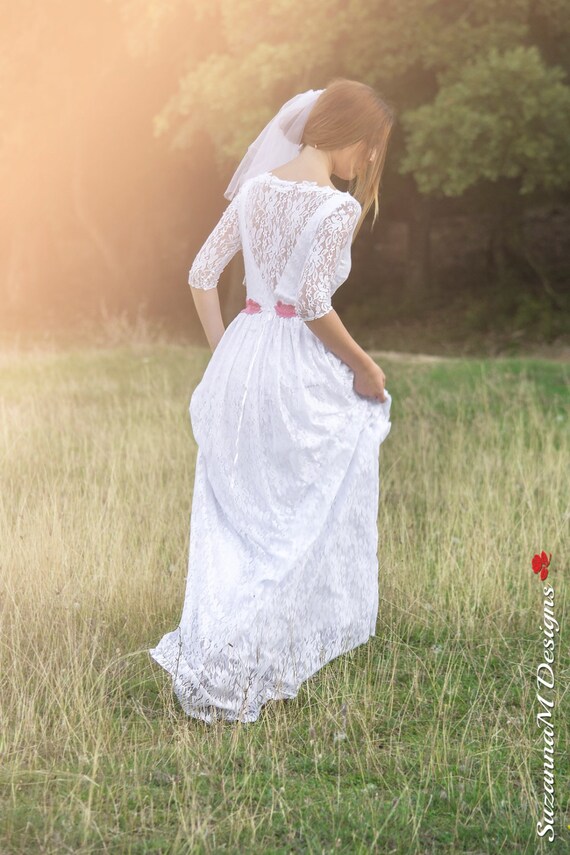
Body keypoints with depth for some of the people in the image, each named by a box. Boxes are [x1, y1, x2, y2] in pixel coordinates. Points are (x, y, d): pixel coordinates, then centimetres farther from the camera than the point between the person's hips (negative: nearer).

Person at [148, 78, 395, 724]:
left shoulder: (257, 189, 7)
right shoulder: (339, 208, -13)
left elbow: (202, 275, 7)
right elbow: (314, 305, -20)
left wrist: (224, 353, 16)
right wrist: (366, 369, -7)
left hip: (239, 360, 7)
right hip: (301, 377, -6)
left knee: (233, 525, 17)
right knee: (303, 525, 9)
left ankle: (208, 653, 23)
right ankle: (259, 668, 9)